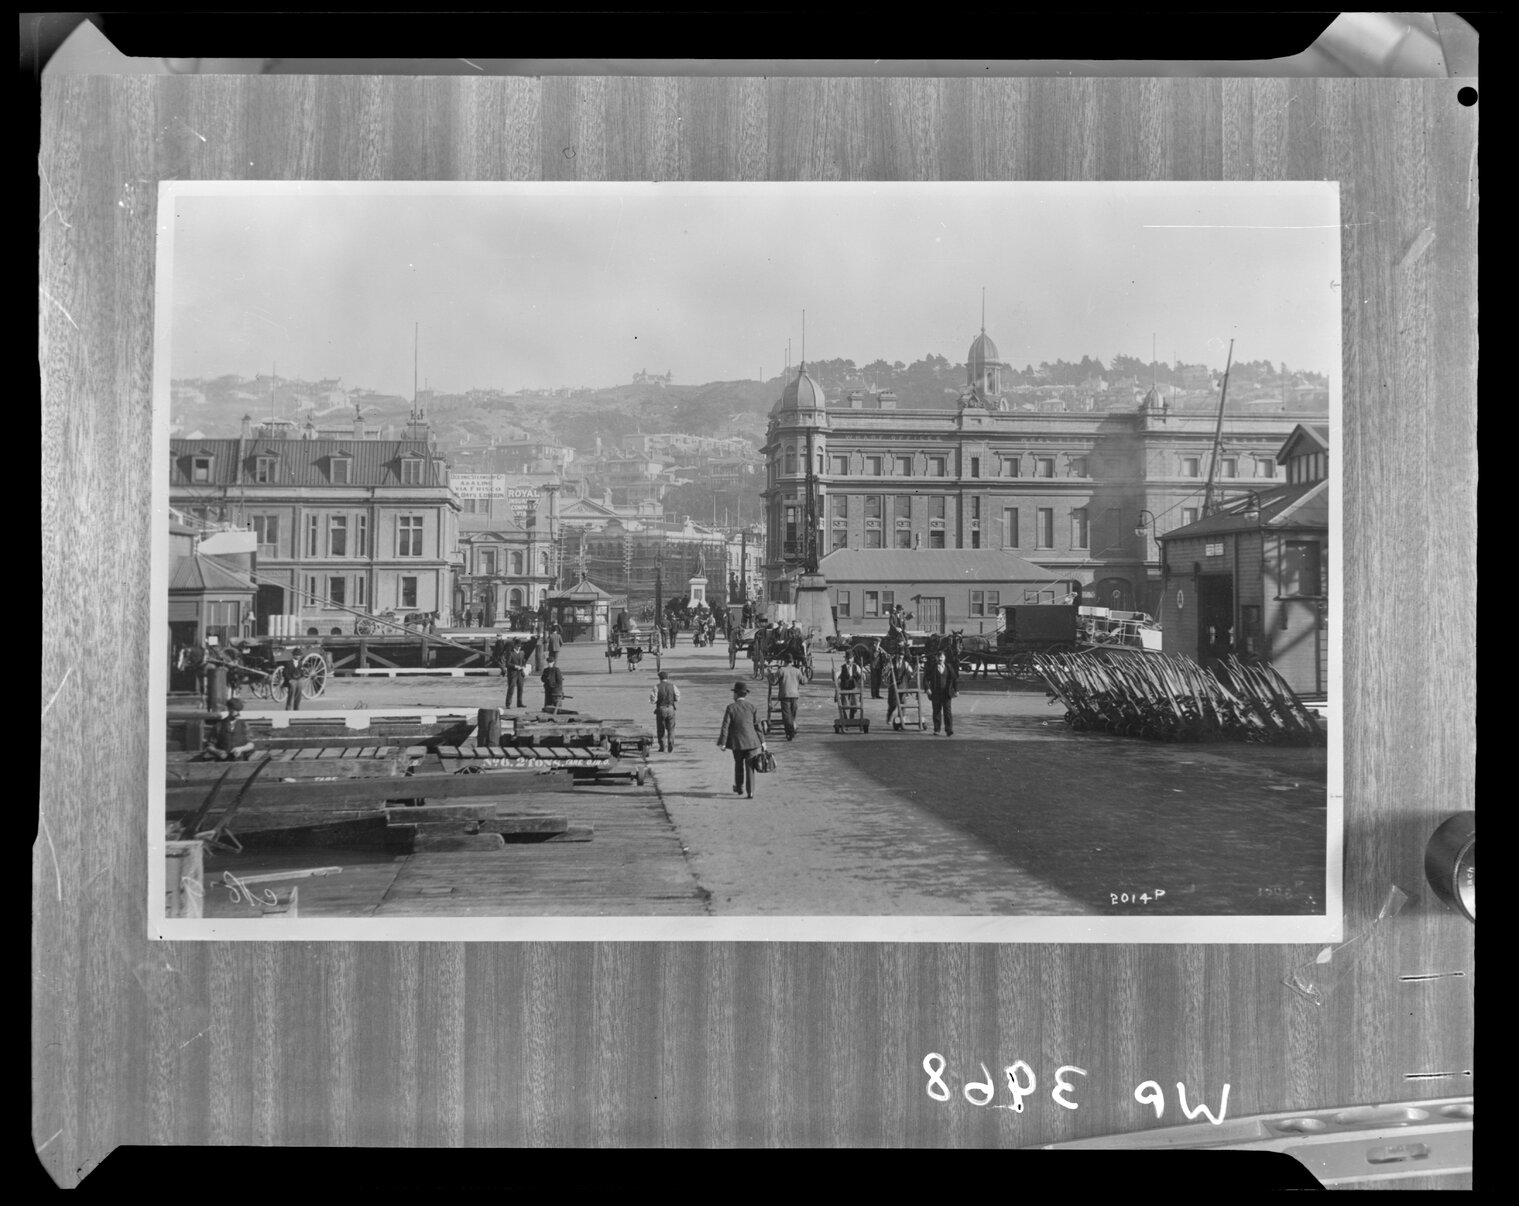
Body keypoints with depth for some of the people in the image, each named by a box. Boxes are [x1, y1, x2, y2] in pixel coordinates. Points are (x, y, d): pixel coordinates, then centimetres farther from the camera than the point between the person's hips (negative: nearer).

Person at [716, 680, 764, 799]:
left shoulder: (731, 708, -7)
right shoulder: (753, 707, -1)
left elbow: (725, 726, -9)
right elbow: (757, 726, 1)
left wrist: (722, 743, -5)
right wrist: (762, 741, 8)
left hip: (737, 742, -1)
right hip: (751, 742, 1)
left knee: (738, 765, 20)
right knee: (750, 767, 4)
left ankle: (739, 788, 33)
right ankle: (750, 792, -2)